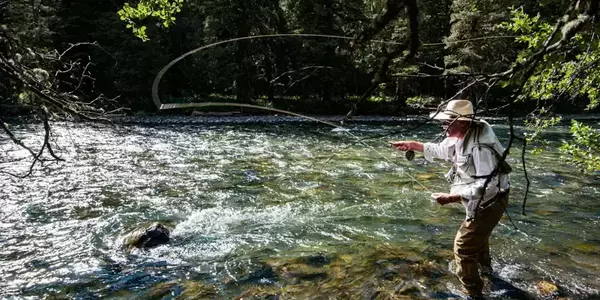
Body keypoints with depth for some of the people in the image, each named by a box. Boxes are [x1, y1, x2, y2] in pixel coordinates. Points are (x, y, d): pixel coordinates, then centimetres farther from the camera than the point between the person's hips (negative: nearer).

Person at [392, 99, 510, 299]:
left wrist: (451, 198, -38)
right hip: (481, 201, 10)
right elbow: (441, 150, 16)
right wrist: (413, 145, 7)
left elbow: (486, 187, -36)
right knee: (478, 234, 33)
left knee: (464, 246, -4)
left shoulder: (480, 147, -35)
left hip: (489, 203, -10)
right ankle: (485, 267, 61)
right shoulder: (460, 137, -3)